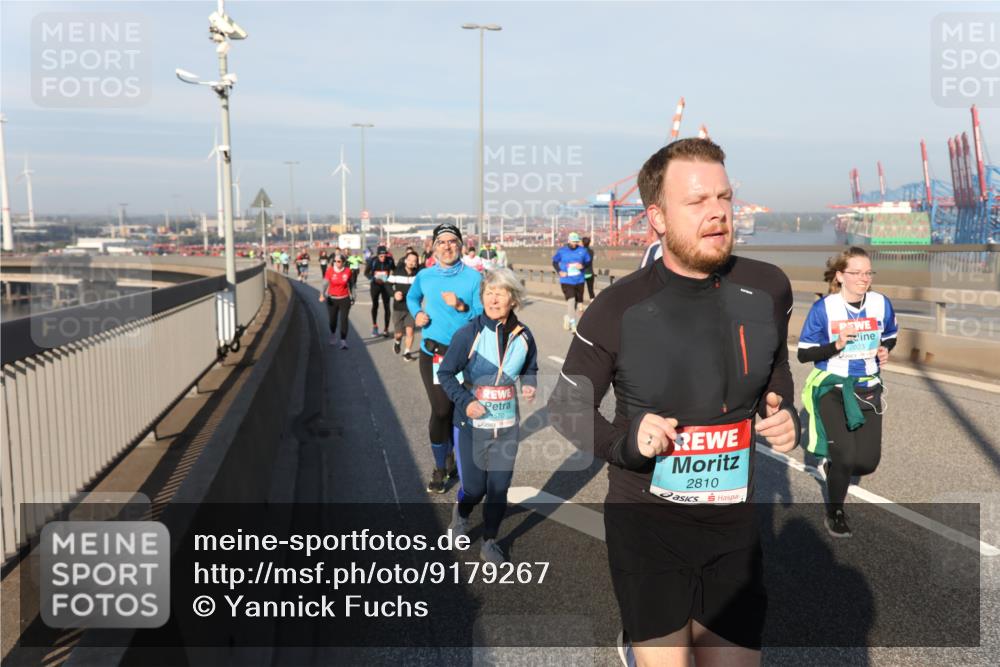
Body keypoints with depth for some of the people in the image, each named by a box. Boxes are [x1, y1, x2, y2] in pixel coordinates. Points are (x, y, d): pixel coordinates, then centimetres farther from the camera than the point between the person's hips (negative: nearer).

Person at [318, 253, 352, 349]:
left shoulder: (347, 271, -4)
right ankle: (333, 334, 41)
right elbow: (325, 283, -14)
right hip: (332, 299, 0)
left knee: (343, 320, -6)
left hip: (344, 299, 0)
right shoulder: (330, 270, -8)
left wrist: (352, 296, 16)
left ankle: (343, 341, -2)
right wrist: (322, 294, -29)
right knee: (332, 319, 11)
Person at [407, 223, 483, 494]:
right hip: (433, 353, 0)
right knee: (441, 409, -7)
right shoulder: (424, 276, 0)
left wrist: (461, 306, -25)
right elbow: (411, 297, 21)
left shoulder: (474, 277, -7)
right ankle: (440, 469, 9)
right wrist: (417, 314, 0)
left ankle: (452, 455, 38)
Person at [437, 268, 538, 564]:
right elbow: (446, 373, -7)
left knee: (499, 487, 6)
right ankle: (461, 513, 40)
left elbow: (530, 369, 15)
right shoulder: (468, 334, -14)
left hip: (507, 425, 3)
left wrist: (529, 385, -6)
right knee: (474, 487, 4)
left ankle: (490, 542, 26)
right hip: (472, 423, -2)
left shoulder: (523, 336, -3)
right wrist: (464, 401, -19)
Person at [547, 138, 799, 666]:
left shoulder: (768, 289, -3)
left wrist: (784, 416, -2)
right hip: (646, 526, -3)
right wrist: (625, 441, -18)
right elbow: (567, 407, -2)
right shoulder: (618, 309, -13)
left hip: (733, 524, 3)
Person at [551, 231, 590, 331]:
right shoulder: (562, 251, -3)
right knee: (571, 300, -17)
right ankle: (573, 325, -14)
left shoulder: (582, 250, 0)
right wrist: (560, 271, -7)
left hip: (579, 281, 3)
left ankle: (567, 317, 41)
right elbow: (555, 262, 8)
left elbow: (588, 262, 8)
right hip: (566, 281, -3)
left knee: (577, 302, 13)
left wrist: (582, 266, -14)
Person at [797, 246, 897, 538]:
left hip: (867, 387, 4)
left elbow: (889, 338, 14)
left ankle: (831, 466, 35)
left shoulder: (881, 303, -5)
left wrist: (884, 350, -8)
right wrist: (836, 344, -24)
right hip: (832, 386, -4)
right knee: (846, 456, -13)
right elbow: (803, 354, -10)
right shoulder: (824, 308, -14)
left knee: (867, 462, -2)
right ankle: (834, 514, 13)